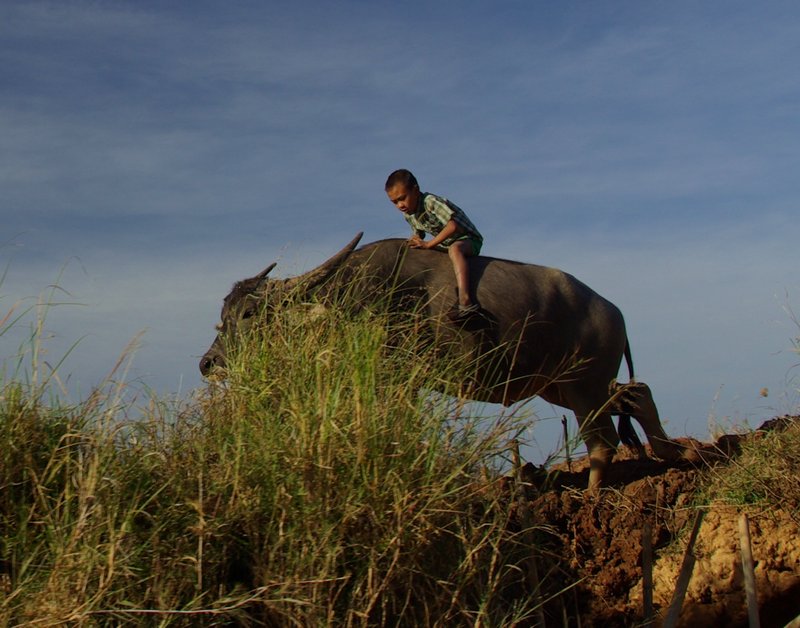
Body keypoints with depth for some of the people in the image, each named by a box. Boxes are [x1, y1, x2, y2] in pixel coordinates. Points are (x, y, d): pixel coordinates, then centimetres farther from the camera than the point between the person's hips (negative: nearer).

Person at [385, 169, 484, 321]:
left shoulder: (431, 202, -24)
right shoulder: (408, 215, 0)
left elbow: (453, 225, -33)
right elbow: (418, 235, 12)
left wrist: (428, 244, -31)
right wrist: (415, 241, -13)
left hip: (468, 240, -9)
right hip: (445, 244, 9)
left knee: (455, 249, -41)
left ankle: (465, 301, -57)